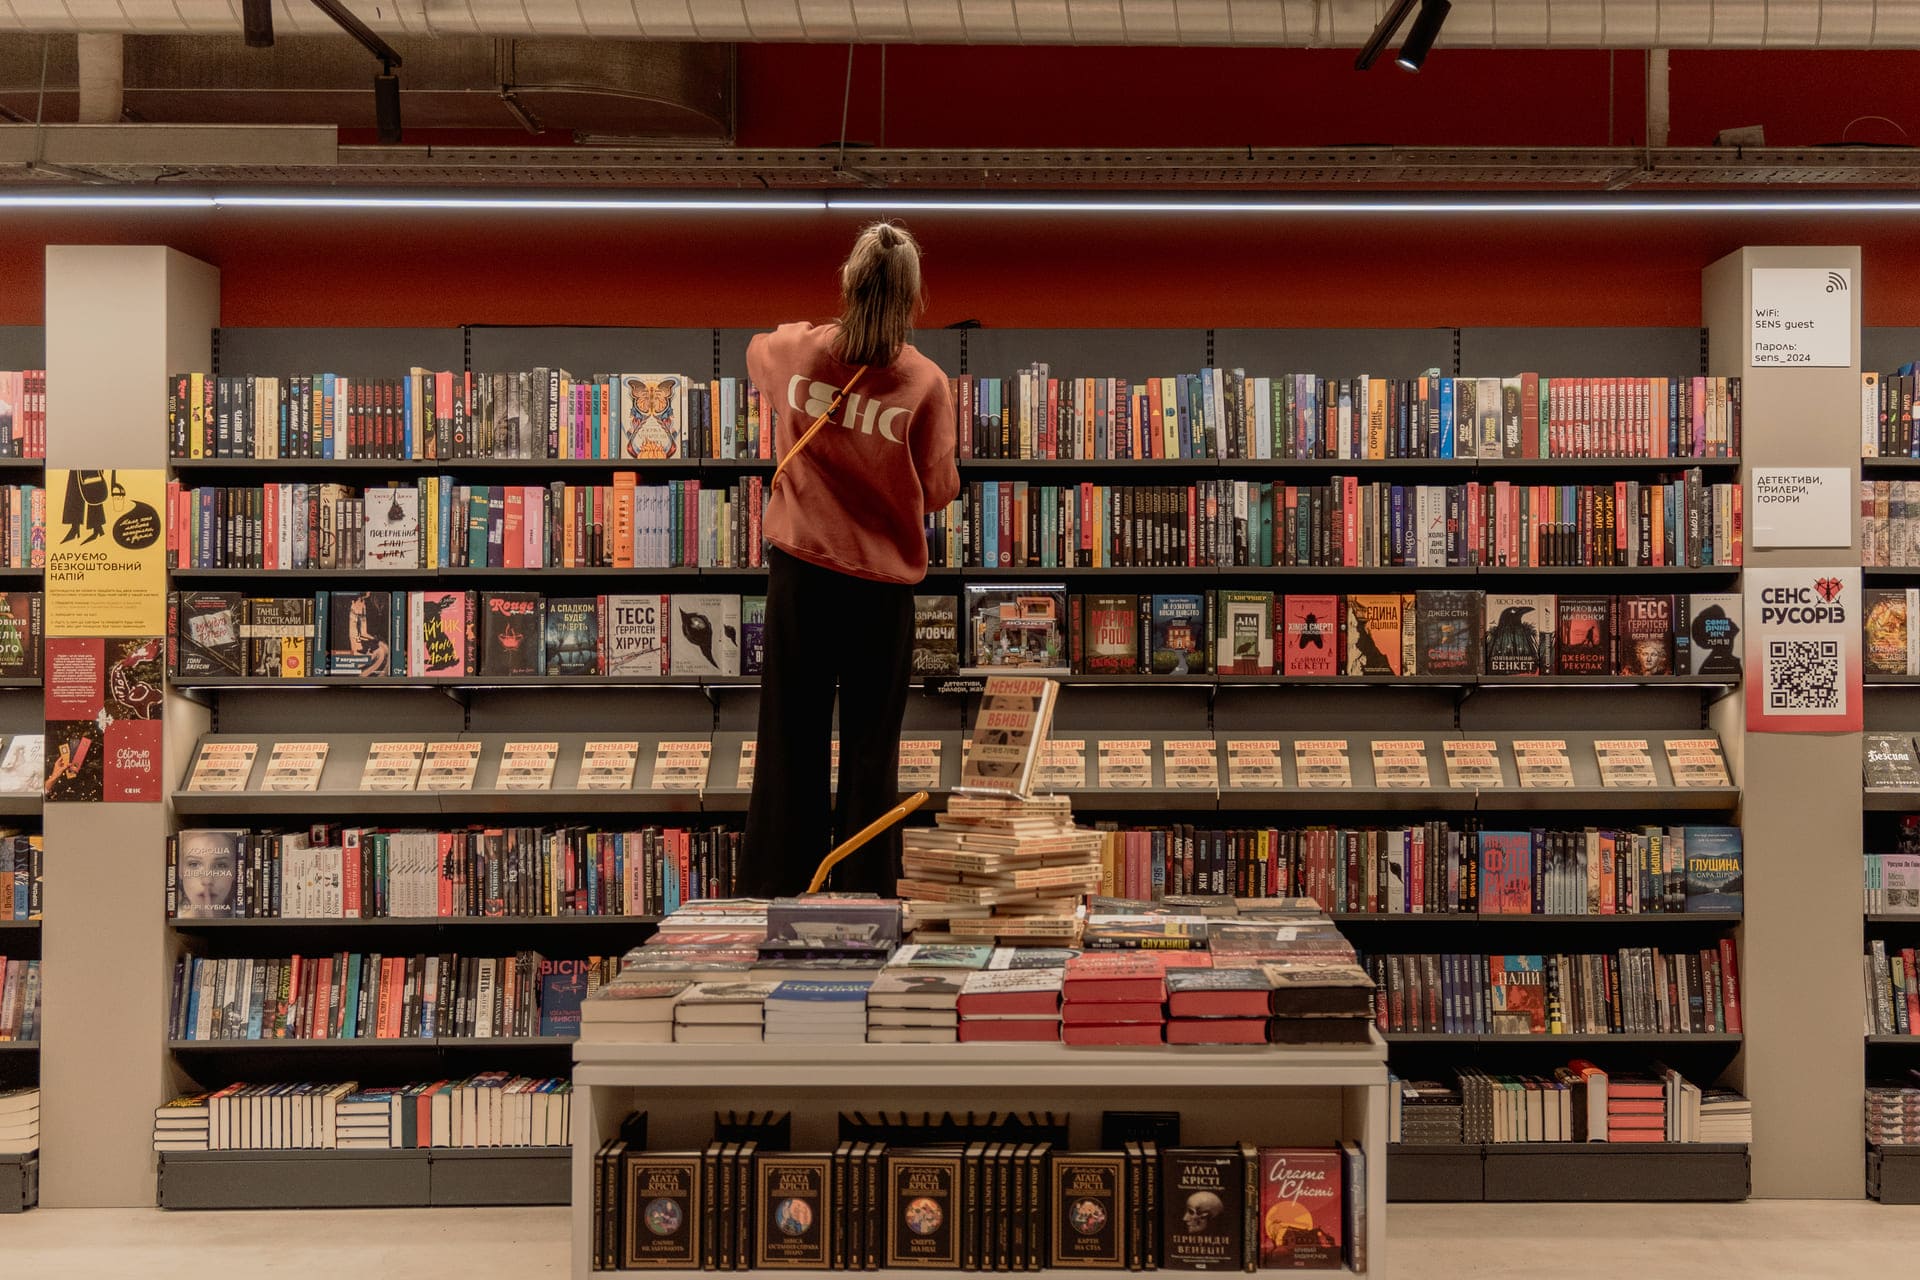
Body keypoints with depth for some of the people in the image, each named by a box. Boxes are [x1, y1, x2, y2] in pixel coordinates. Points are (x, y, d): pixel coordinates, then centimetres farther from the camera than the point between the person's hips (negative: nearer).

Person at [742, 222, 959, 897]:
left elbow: (757, 350, 20)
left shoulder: (795, 350, -6)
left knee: (790, 739, 10)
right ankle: (865, 894, 12)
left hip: (799, 569, 2)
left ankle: (773, 889, 16)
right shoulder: (925, 383, -14)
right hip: (881, 582, -2)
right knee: (871, 747, 8)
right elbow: (937, 492, -5)